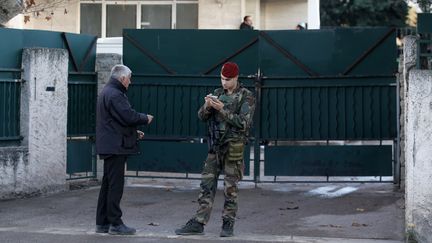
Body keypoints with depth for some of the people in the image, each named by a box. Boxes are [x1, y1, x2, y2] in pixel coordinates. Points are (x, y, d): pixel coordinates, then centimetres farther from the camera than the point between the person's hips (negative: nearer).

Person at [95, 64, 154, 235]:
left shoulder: (108, 92, 19)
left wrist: (134, 132, 19)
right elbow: (128, 116, -22)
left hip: (110, 146, 11)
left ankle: (102, 223, 18)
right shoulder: (115, 95, -16)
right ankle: (115, 224, -4)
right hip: (115, 146, -11)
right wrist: (146, 119, -4)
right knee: (115, 185, -7)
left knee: (108, 185, 13)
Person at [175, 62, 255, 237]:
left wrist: (222, 109, -22)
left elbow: (243, 123, -16)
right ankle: (198, 223, 5)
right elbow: (202, 116, 6)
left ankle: (228, 223, 11)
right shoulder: (217, 93, 10)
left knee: (230, 187, 1)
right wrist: (207, 106, -16)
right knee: (207, 185, 3)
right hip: (215, 146, 5)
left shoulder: (246, 97, -6)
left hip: (233, 148, -5)